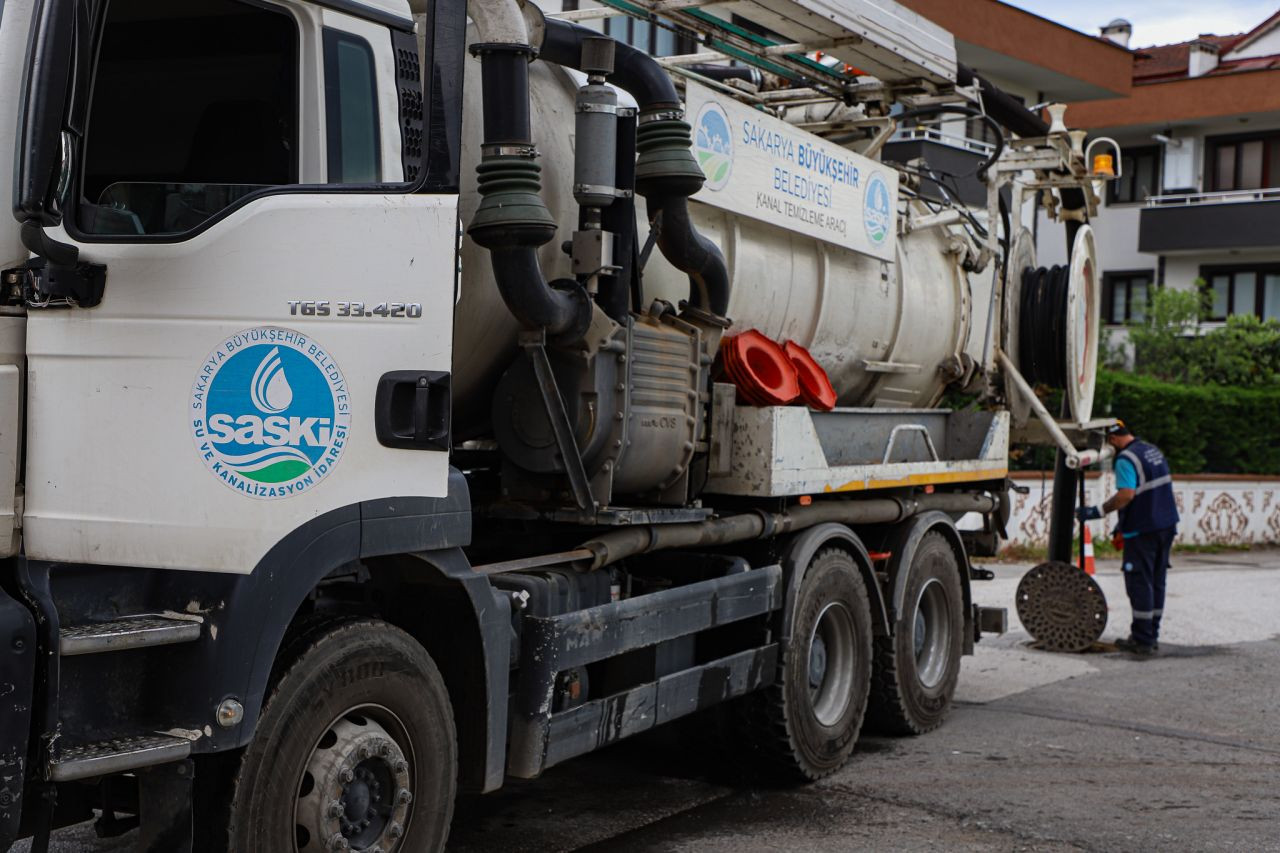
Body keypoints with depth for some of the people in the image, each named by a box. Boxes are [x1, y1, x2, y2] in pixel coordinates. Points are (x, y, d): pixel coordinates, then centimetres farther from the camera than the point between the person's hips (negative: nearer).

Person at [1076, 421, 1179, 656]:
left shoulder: (1126, 458, -15)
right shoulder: (1153, 450, 14)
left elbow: (1126, 494, -27)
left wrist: (1098, 512, -21)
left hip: (1143, 530, -9)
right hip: (1167, 524, 9)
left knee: (1139, 583, -3)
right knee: (1157, 582, 14)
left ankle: (1142, 641, -2)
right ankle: (1152, 635, 20)